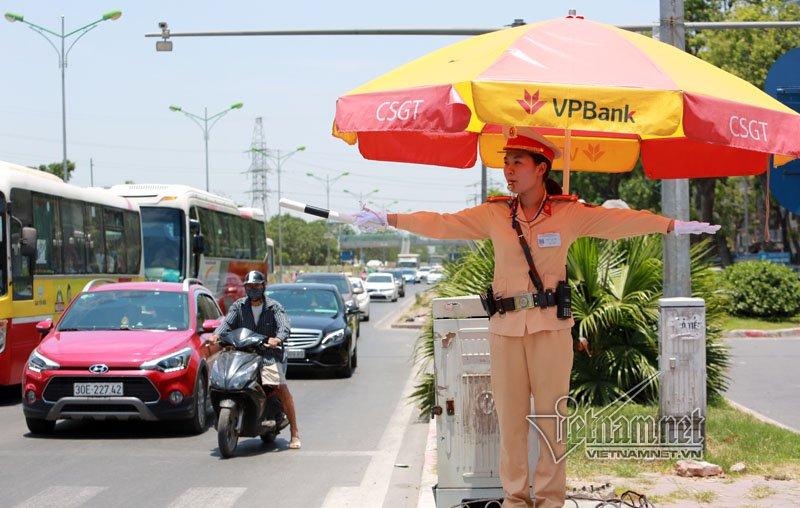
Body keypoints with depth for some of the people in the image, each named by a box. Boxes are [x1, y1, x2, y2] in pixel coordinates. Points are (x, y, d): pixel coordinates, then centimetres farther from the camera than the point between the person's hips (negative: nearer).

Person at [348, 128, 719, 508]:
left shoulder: (569, 213, 1)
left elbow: (620, 220, -1)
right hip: (506, 327, 2)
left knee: (551, 415, 0)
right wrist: (388, 220, 5)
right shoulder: (493, 214, 6)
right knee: (510, 416, 4)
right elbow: (440, 225, 8)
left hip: (552, 324, -2)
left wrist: (672, 226, -6)